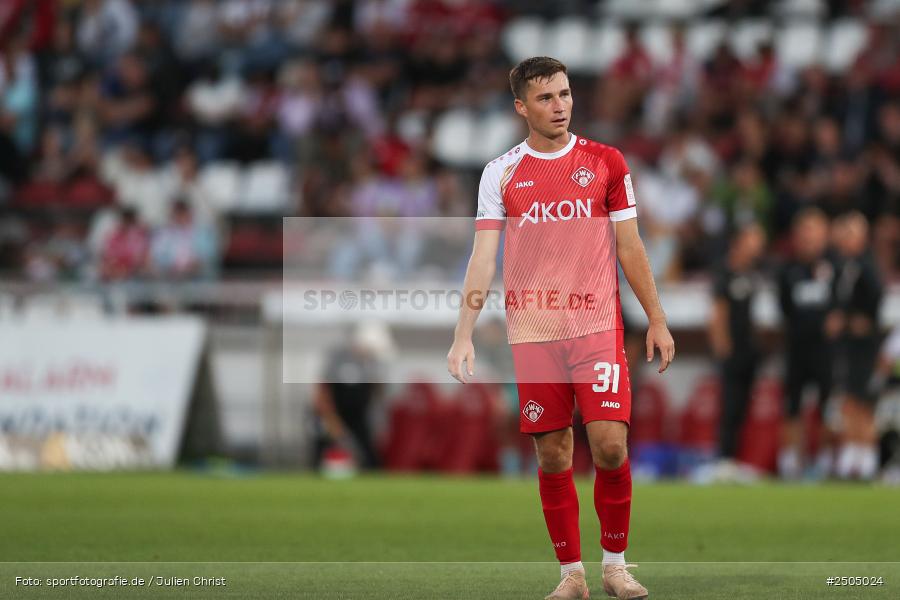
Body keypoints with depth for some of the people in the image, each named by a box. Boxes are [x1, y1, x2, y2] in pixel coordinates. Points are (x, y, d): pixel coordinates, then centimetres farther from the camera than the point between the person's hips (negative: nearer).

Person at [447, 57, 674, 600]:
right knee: (553, 456, 2)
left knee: (610, 446, -10)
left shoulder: (605, 162, 5)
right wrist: (464, 335, -8)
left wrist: (658, 320, 5)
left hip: (598, 327, -1)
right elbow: (484, 257, 1)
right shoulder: (502, 173, 5)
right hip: (532, 332, 1)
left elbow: (630, 248, 9)